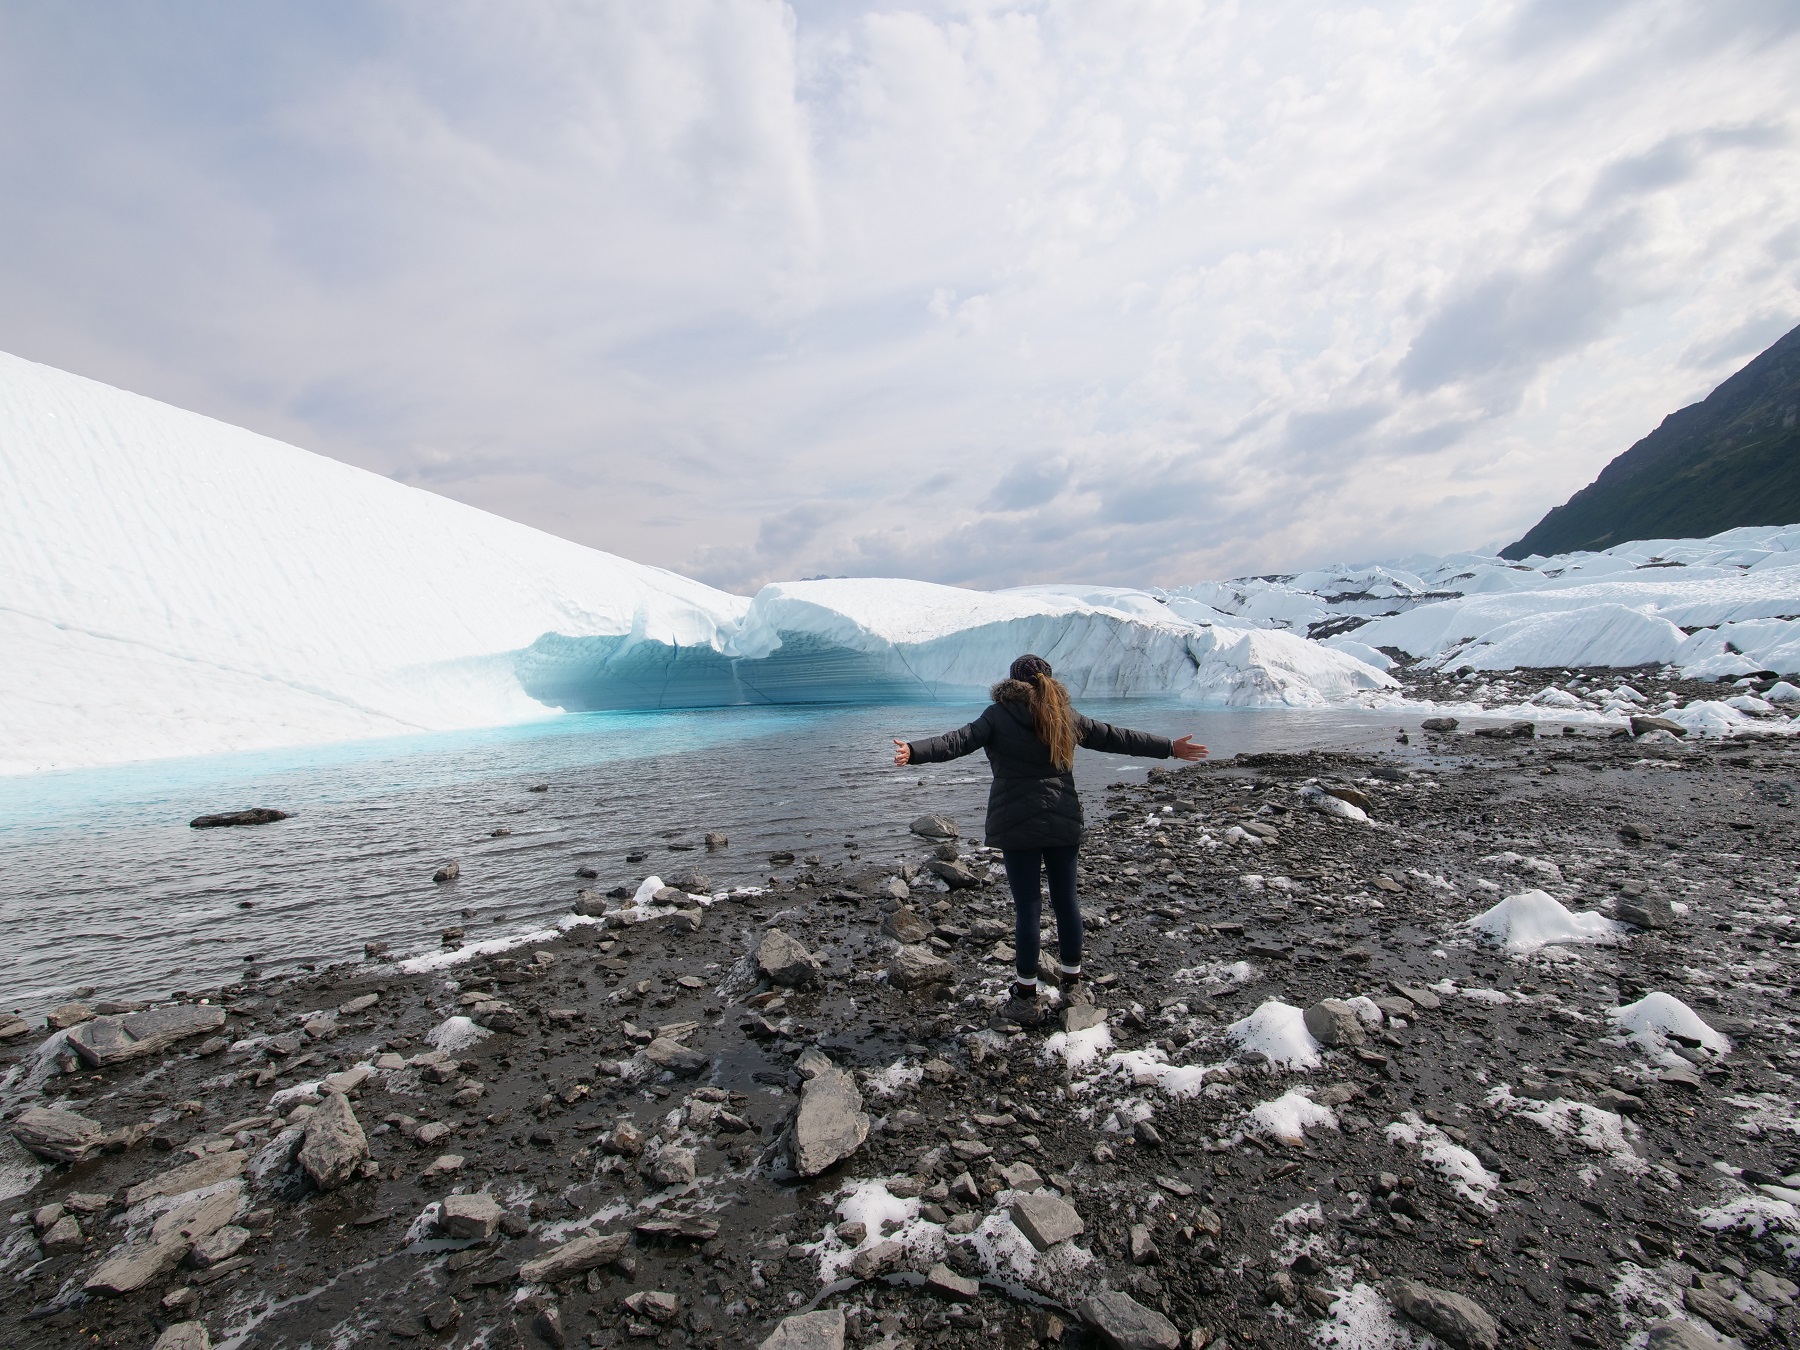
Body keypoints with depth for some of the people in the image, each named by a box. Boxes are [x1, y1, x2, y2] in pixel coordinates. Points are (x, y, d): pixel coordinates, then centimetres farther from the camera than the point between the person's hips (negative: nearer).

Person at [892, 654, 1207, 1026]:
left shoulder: (999, 715, -4)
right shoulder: (1065, 715, 7)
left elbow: (958, 741, -18)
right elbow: (1116, 738, 11)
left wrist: (914, 752, -27)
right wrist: (1169, 748, 20)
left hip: (1016, 824, -4)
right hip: (1064, 822, 4)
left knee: (1027, 906, 0)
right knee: (1066, 901, 13)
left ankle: (1026, 998, 8)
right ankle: (1072, 983, 27)